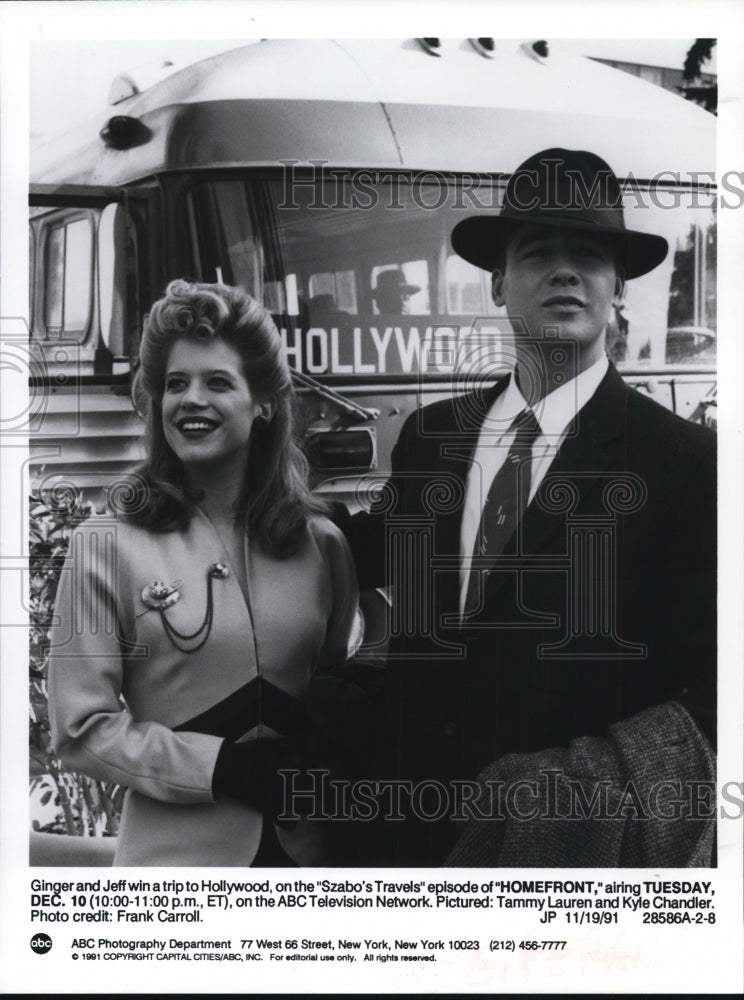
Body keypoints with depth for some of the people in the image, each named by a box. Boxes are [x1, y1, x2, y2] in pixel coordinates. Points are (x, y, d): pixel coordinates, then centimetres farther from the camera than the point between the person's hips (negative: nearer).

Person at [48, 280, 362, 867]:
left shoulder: (320, 544, 2)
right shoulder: (108, 547, -7)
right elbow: (82, 727, -8)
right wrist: (222, 766, -16)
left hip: (307, 847, 3)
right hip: (179, 852, -3)